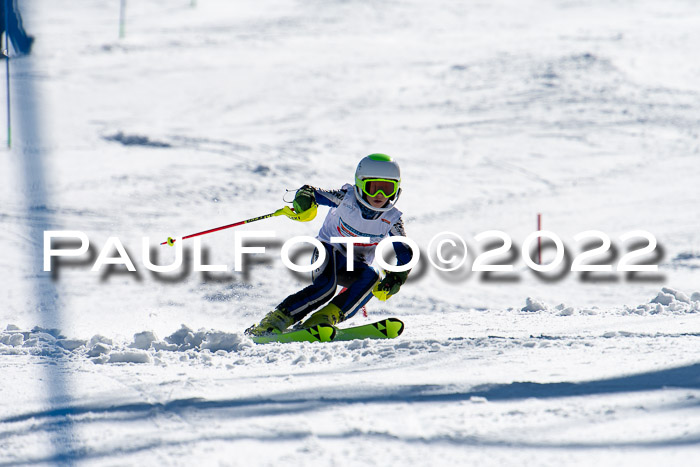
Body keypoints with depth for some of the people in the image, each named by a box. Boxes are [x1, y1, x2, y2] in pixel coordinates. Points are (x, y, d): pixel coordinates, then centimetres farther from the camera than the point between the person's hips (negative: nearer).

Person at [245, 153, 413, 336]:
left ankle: (324, 319, -34)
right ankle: (274, 321, -29)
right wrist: (304, 198, -42)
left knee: (371, 277, -31)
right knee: (325, 286, -33)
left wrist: (396, 278, -25)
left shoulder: (392, 220, -12)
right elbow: (310, 193, -16)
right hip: (330, 251, -3)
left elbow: (405, 253, -6)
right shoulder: (346, 198, -18)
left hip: (354, 266, 3)